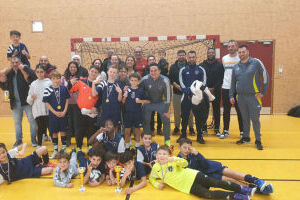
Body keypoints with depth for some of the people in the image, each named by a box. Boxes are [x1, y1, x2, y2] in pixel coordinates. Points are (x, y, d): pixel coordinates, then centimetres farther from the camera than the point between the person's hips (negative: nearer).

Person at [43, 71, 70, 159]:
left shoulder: (64, 88, -2)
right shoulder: (48, 90, -6)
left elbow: (67, 100, 3)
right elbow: (47, 103, -5)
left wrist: (64, 111, -7)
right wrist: (55, 112, -11)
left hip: (63, 114, 1)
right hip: (53, 114, -1)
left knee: (63, 131, 10)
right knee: (54, 132, 8)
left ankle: (64, 149, 23)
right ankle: (55, 150, 22)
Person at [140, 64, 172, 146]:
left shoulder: (165, 81, -21)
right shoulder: (145, 79, -20)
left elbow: (168, 95, -14)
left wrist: (166, 110, -11)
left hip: (161, 103, 0)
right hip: (148, 102, 1)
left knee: (166, 120, -3)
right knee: (145, 121, 3)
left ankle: (167, 140, 15)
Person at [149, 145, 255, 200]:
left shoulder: (172, 159, 0)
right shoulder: (156, 167, 4)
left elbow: (185, 163, -11)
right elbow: (151, 178, 19)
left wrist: (175, 160, -28)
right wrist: (157, 184, 0)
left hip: (192, 176, 0)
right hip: (188, 187, 0)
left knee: (215, 182, -16)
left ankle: (244, 189, -12)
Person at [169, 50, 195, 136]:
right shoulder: (173, 67, 9)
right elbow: (170, 79, 5)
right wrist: (177, 86, -9)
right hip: (177, 92, 1)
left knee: (190, 111, 0)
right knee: (177, 111, 6)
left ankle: (191, 128, 13)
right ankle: (177, 127, 20)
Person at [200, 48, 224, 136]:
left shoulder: (219, 65, 2)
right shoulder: (202, 65, 5)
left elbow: (221, 79, -2)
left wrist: (214, 88, -11)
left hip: (216, 91, -1)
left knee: (216, 110, 5)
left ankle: (217, 129, 13)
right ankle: (203, 127, 14)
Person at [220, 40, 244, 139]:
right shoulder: (224, 58, 10)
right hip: (226, 88, 4)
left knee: (240, 111, 3)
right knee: (226, 111, 9)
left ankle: (242, 131, 14)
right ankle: (225, 130, 19)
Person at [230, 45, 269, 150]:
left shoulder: (256, 62, -4)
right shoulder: (236, 67, 10)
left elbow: (265, 76, -1)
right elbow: (233, 82, 15)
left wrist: (263, 92, -3)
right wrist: (231, 95, 9)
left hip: (253, 96, -4)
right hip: (241, 97, 4)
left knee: (255, 119, -2)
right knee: (245, 119, 13)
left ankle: (258, 140, 10)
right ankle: (246, 138, 25)